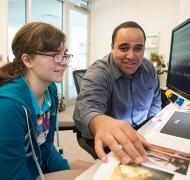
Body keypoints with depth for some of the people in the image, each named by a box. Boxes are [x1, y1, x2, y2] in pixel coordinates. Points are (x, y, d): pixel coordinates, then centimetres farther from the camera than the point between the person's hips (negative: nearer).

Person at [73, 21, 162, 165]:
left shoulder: (149, 68, 0)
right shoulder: (98, 73, -21)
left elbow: (155, 100, 14)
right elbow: (86, 106, -39)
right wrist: (100, 122, -63)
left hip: (145, 133, 6)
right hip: (113, 142, -5)